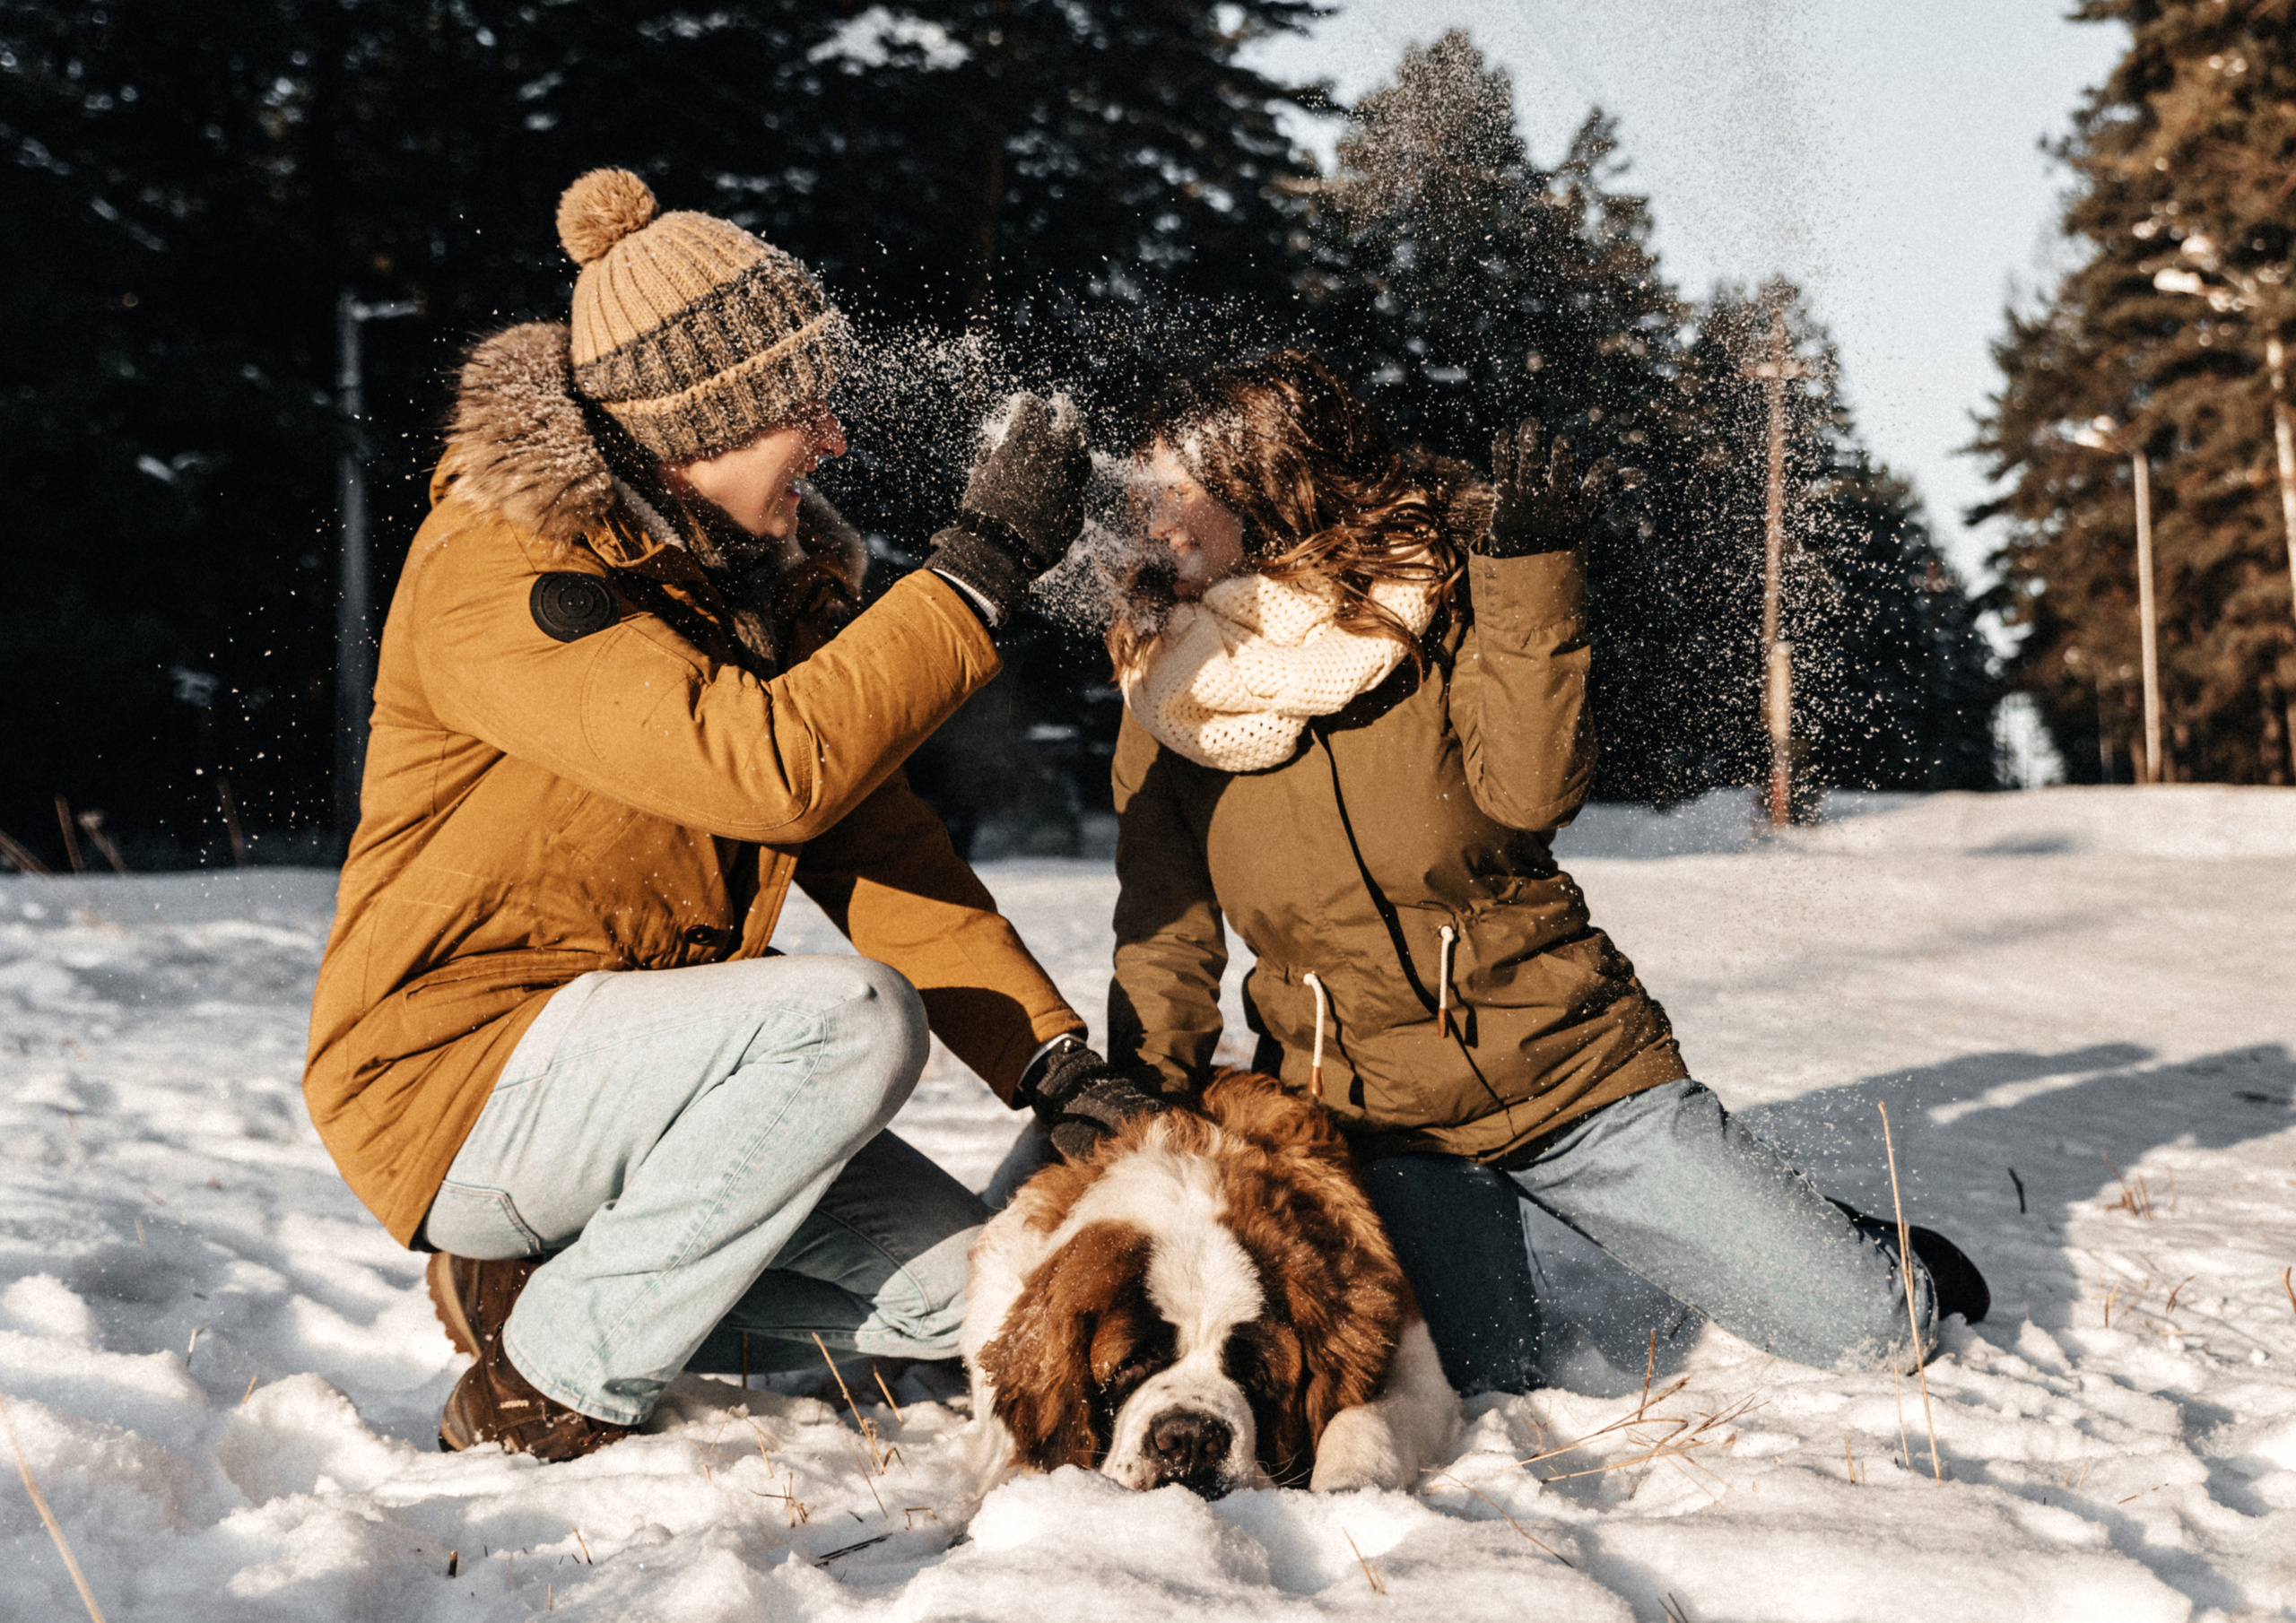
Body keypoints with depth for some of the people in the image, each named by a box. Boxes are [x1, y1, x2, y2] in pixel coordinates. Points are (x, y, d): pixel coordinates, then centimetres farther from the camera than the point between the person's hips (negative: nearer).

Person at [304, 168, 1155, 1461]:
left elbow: (876, 843, 1)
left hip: (628, 1054, 8)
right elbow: (774, 765, -33)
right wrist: (985, 566, -29)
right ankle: (550, 1396, -15)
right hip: (456, 1074, -8)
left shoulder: (758, 565, 6)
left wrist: (1053, 1063, -9)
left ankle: (541, 1282, 10)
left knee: (964, 1286, -3)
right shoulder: (498, 576, -20)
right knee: (854, 1017, -30)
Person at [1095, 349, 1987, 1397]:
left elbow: (1530, 793, -20)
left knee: (1874, 1332, -4)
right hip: (1367, 1114, 2)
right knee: (1501, 1384, -21)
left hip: (1570, 1071, -1)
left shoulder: (1438, 599, -4)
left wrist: (1528, 572, -25)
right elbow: (1164, 943, 5)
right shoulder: (1167, 693, 2)